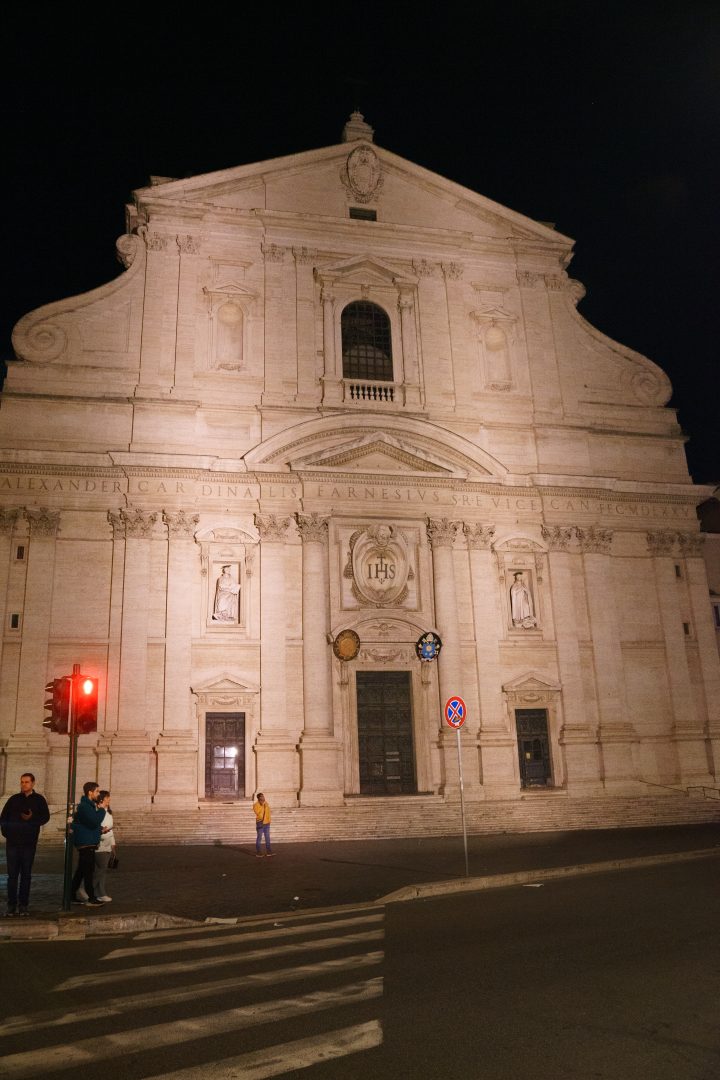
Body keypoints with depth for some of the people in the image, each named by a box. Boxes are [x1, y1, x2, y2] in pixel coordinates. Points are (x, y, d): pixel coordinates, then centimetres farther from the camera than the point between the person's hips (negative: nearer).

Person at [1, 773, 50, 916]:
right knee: (12, 874, 1)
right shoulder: (14, 799, 9)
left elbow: (45, 817, -1)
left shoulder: (39, 799, 4)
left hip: (29, 843, -1)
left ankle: (23, 905, 9)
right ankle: (12, 905, 7)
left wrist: (32, 819, -18)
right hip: (12, 842, 1)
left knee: (26, 875, 4)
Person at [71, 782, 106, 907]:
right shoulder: (84, 806, -18)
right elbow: (95, 821, -27)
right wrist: (101, 809, -17)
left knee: (81, 870, 15)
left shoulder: (88, 805, 16)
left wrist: (100, 829, 11)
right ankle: (91, 899, -4)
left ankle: (72, 895, 22)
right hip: (86, 843, -11)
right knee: (88, 871, -7)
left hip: (87, 843, 11)